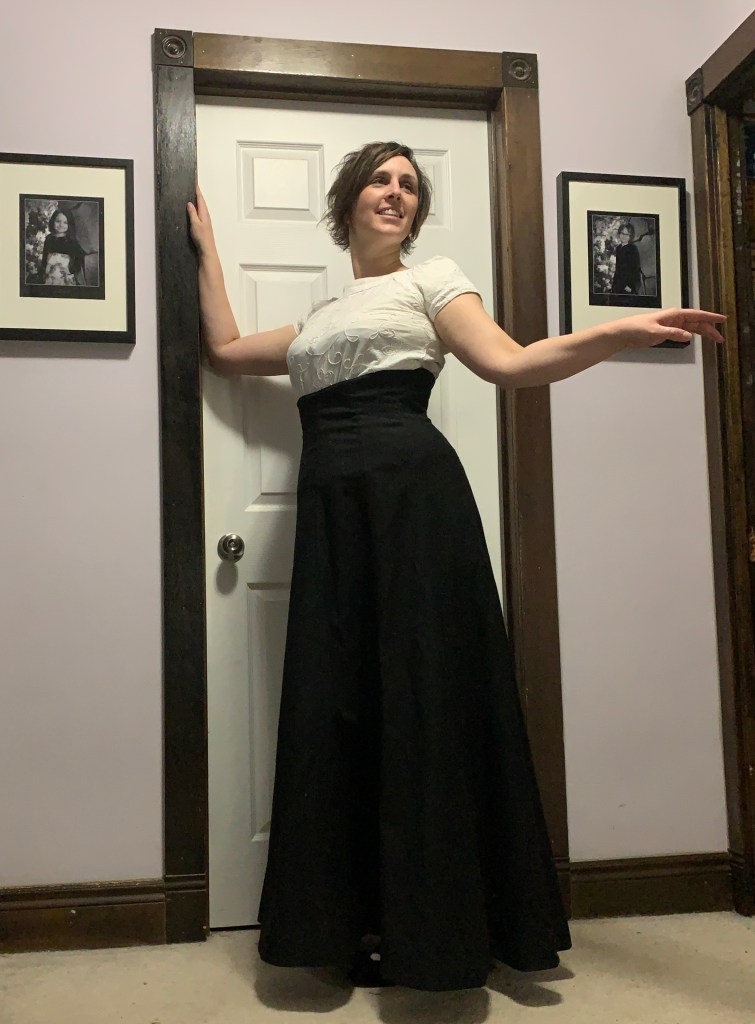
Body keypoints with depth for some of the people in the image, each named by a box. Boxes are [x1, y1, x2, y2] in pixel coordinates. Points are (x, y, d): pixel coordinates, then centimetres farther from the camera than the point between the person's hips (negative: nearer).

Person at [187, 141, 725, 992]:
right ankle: (367, 922, 14)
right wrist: (206, 247, 39)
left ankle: (435, 929, 8)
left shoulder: (430, 279, 11)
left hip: (411, 491, -5)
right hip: (330, 511, 6)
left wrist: (621, 333, -18)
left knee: (424, 695, -5)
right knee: (336, 706, 2)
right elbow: (225, 348, 34)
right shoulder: (319, 319, 27)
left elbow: (509, 363, -3)